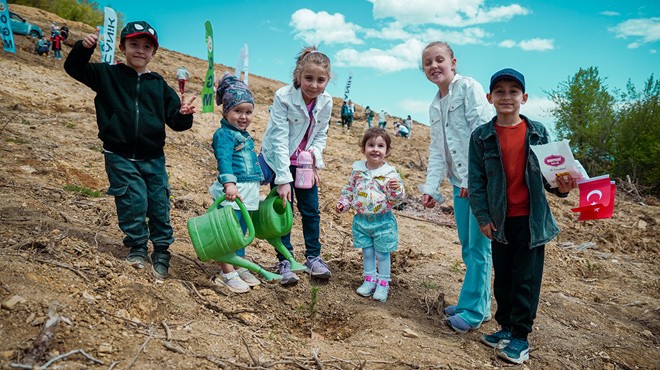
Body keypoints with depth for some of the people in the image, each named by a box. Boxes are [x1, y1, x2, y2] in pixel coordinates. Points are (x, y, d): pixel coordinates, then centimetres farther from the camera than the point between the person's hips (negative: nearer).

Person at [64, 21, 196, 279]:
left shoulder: (160, 85, 8)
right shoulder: (107, 74, 5)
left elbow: (175, 121, 5)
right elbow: (74, 68, 1)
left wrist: (184, 115, -18)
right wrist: (84, 47, -17)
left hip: (153, 159, 2)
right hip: (120, 157, -2)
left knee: (159, 205, 4)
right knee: (133, 203, -5)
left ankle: (161, 252, 19)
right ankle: (137, 246, 17)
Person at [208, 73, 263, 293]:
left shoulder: (246, 136, 16)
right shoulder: (224, 134, -12)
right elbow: (224, 160, -27)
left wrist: (262, 179, 33)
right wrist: (229, 183, -40)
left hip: (248, 192, 9)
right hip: (232, 192, -9)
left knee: (241, 232, 17)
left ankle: (239, 267, 29)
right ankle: (227, 273, 5)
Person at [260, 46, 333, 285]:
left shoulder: (326, 102, -10)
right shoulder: (283, 97, -24)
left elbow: (320, 136, 2)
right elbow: (280, 140, -26)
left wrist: (315, 162, -16)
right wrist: (283, 179, -29)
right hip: (280, 160, -4)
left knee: (311, 210, 6)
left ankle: (313, 257, 20)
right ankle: (284, 261, 9)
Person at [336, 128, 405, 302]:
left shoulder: (389, 173, -12)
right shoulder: (358, 169, 0)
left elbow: (397, 199, -13)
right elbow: (349, 189, 13)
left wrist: (395, 189, -33)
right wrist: (343, 203, 3)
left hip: (382, 221, -4)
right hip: (362, 219, 4)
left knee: (382, 253, 7)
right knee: (367, 252, 15)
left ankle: (383, 283, 22)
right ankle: (370, 280, 30)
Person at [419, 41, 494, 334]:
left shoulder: (469, 88, -7)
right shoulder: (435, 106, 16)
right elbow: (437, 151, 13)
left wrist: (473, 178, -20)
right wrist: (431, 187, 3)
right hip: (460, 183, 8)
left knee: (478, 245, -4)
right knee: (467, 246, 12)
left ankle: (473, 311, 6)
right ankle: (479, 304, 25)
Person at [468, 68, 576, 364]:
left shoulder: (538, 132, 0)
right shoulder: (481, 136, -1)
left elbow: (546, 172, 5)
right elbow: (476, 180, -1)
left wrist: (560, 187, -17)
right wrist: (483, 217, -5)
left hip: (532, 219, -1)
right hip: (500, 221, 1)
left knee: (526, 279, 4)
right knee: (503, 277, 13)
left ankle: (520, 336, 18)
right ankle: (506, 327, 30)